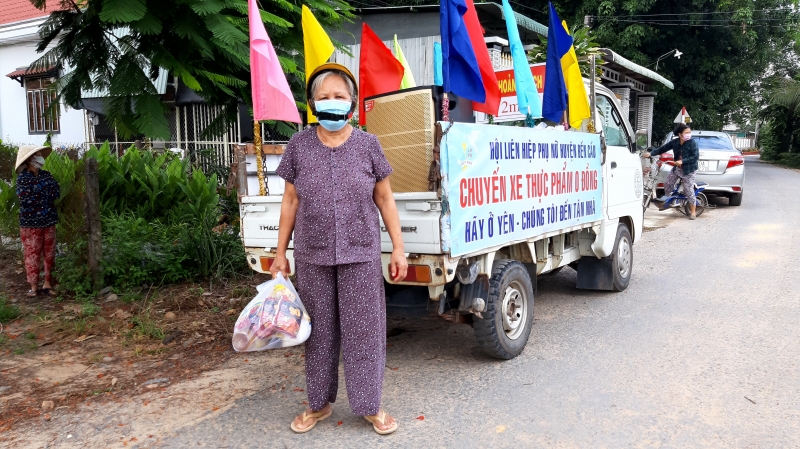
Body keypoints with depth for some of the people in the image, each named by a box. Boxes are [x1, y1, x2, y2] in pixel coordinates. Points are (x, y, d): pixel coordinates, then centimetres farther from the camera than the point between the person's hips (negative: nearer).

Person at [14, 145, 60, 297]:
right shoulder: (22, 178, -8)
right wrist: (46, 195, -8)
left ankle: (48, 284, 17)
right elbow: (26, 199, -18)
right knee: (32, 255, 2)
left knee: (49, 253, 8)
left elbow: (56, 193, -4)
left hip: (48, 221, 5)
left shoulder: (46, 175, 5)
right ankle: (34, 286, 11)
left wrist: (36, 197, -13)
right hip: (31, 223, -4)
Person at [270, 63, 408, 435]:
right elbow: (290, 202, 6)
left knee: (363, 329, 5)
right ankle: (319, 403, 28)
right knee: (319, 330, 11)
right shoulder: (298, 146, 2)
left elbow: (385, 199, 4)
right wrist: (281, 253, 6)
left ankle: (370, 405, 21)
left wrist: (398, 248, 0)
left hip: (361, 255, -1)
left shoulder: (368, 145, 0)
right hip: (312, 256, 1)